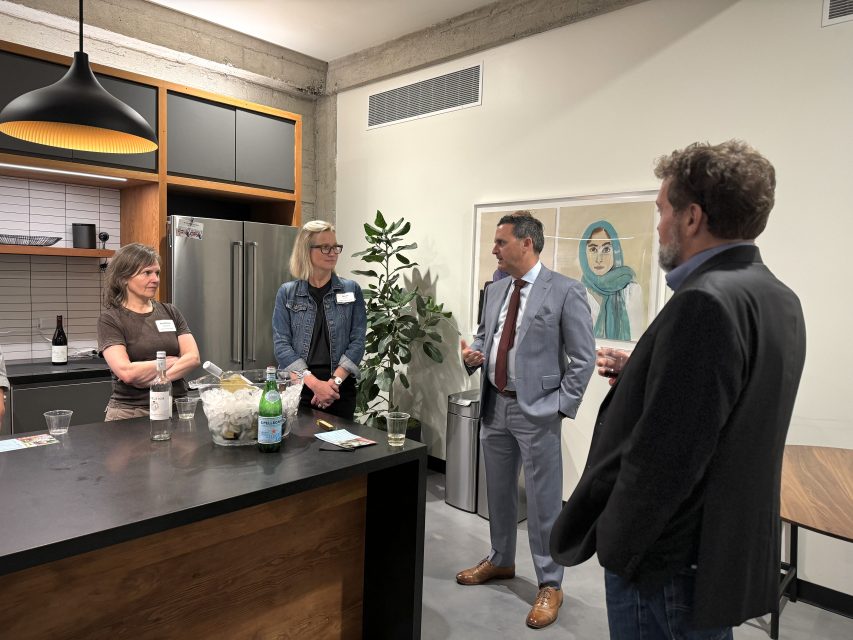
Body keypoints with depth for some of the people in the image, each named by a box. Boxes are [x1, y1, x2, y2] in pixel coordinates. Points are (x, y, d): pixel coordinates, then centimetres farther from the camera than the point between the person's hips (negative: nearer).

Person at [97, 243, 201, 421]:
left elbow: (193, 357, 0)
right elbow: (126, 372, -14)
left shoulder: (170, 312, 11)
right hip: (131, 412, -3)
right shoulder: (110, 320, -1)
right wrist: (169, 362, -3)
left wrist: (154, 379, -12)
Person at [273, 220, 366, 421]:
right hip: (298, 387, 0)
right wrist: (314, 383, -16)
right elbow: (281, 344, -4)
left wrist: (334, 381, -14)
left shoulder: (351, 290, 3)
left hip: (340, 389, 0)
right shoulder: (287, 293, 3)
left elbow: (357, 341, -2)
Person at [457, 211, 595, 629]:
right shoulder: (495, 291, 8)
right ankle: (500, 561, 40)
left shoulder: (565, 291, -11)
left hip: (536, 411, -6)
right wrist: (473, 355, -3)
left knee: (543, 501, 4)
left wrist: (562, 406, -13)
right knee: (498, 492, 20)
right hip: (494, 406, 7)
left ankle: (549, 586, 22)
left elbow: (583, 358, -10)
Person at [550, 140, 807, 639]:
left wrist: (614, 543, -13)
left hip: (671, 557, -9)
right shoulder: (778, 298, 5)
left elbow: (663, 454, -27)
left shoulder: (706, 302, -25)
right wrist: (640, 372, 10)